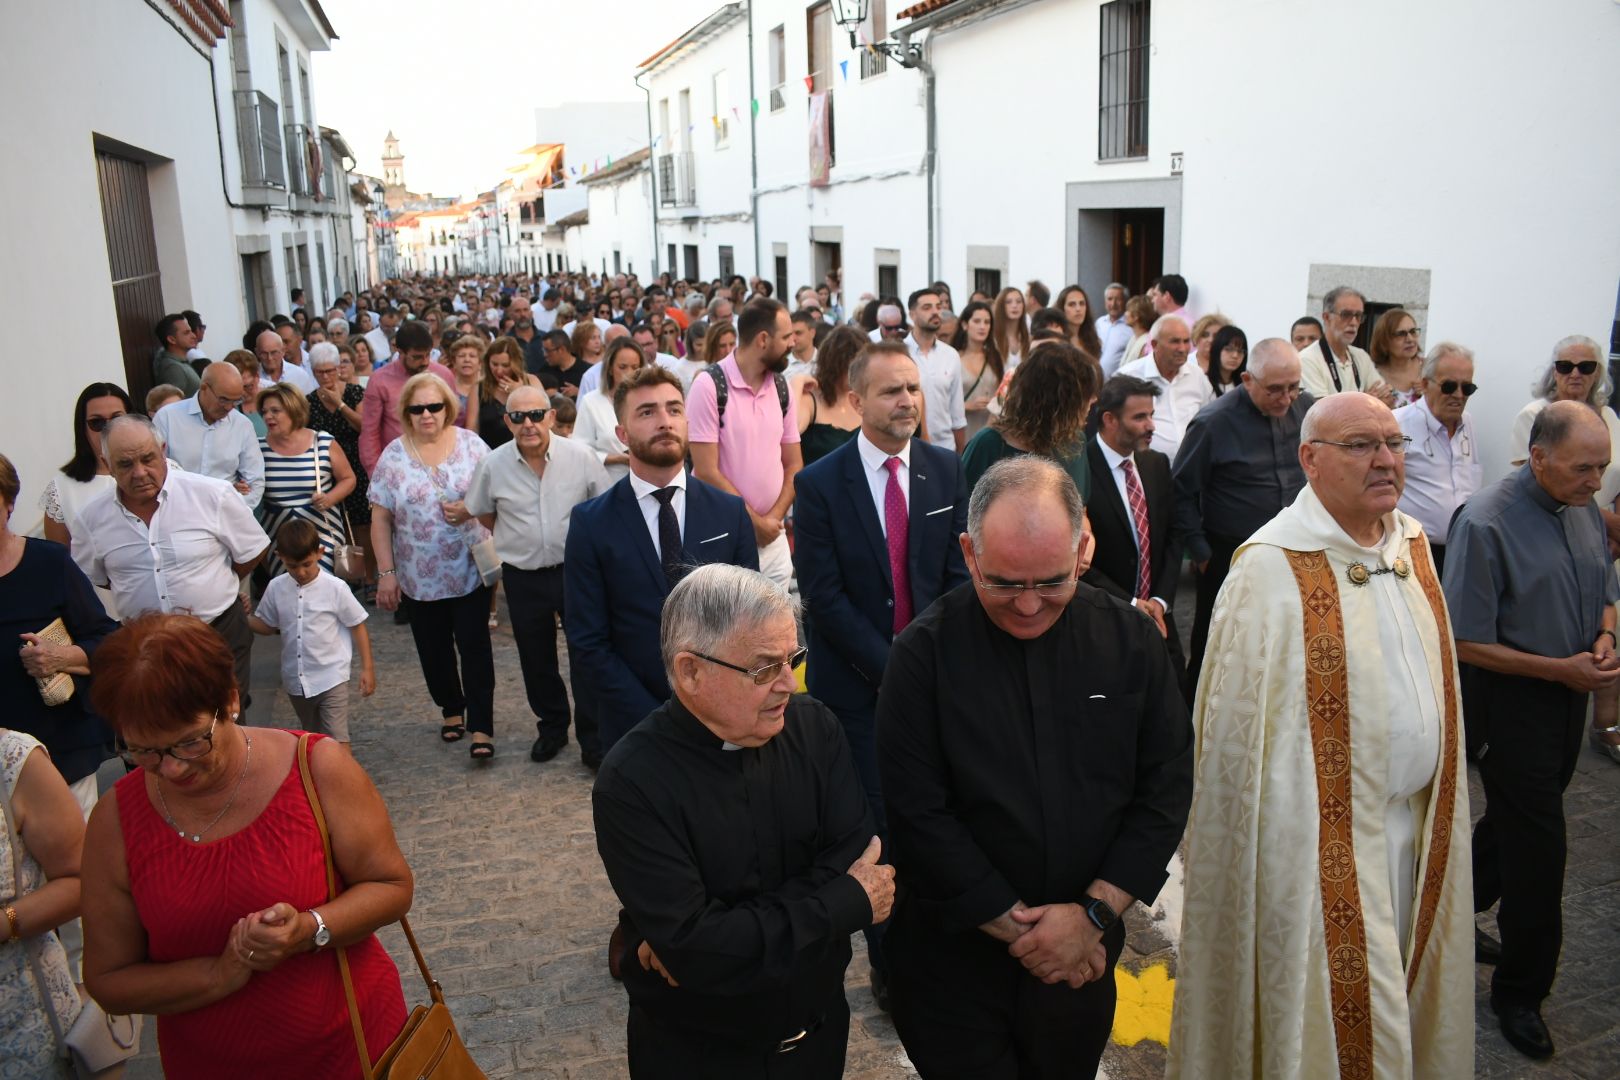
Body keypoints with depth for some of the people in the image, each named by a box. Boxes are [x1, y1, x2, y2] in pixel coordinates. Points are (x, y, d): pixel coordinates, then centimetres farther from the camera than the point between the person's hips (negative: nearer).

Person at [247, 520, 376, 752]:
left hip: (331, 678, -5)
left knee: (337, 741, -11)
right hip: (295, 680, 5)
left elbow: (358, 627, -5)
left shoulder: (335, 588, -13)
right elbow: (267, 625, 10)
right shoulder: (276, 588, -3)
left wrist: (367, 668, -5)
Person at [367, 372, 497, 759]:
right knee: (434, 648, 13)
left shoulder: (471, 444, -3)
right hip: (421, 576, 2)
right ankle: (451, 709, 34)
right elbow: (380, 518, -1)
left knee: (474, 646, -2)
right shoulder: (394, 456, -3)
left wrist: (471, 508, -19)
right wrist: (386, 572, -4)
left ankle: (481, 726, 3)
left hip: (470, 570, -1)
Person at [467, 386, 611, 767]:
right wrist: (518, 538, 8)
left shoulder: (580, 456, -11)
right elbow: (482, 513, 11)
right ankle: (551, 727, 36)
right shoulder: (493, 465, -6)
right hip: (523, 578, 2)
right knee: (536, 661, 16)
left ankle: (592, 739, 15)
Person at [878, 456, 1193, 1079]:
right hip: (954, 953, -2)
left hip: (1082, 957, 3)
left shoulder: (1130, 640, -6)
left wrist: (1095, 912, -11)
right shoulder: (923, 653, -15)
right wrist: (1016, 925, -13)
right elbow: (918, 813, -15)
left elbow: (1166, 787, -4)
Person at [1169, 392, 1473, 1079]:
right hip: (1321, 832, -7)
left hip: (1415, 818, 7)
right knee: (1334, 1001, 8)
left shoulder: (1410, 545, 4)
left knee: (1395, 984, 21)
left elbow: (1432, 677, 12)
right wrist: (1283, 849, -15)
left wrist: (1437, 808, 12)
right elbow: (1243, 728, -17)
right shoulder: (1272, 568, -19)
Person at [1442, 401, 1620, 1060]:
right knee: (1536, 843, 0)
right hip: (1512, 702, -7)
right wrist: (1561, 670, -19)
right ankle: (1520, 992, 17)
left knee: (1516, 823, 19)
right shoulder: (1486, 524, -21)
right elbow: (1467, 643, -18)